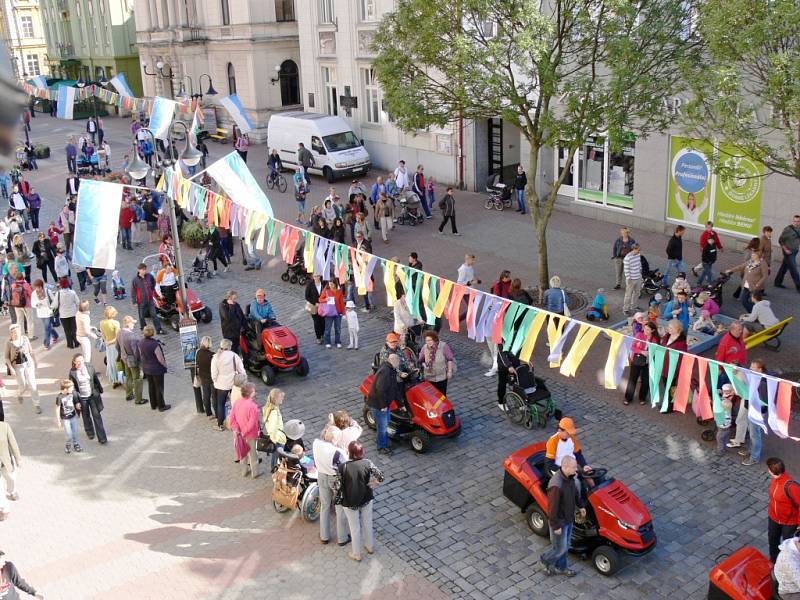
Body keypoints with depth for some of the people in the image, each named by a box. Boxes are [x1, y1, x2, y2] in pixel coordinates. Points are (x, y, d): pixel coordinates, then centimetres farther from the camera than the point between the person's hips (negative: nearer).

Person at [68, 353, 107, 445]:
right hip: (82, 398, 0)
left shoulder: (90, 368, -8)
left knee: (97, 416, -2)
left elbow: (96, 380, 3)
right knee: (86, 416, 17)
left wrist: (100, 391, 9)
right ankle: (90, 432, 43)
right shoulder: (72, 372, -12)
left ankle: (102, 438, 2)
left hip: (93, 396, 0)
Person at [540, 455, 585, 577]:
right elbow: (552, 507, -28)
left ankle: (561, 567, 42)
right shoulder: (556, 485, -36)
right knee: (561, 548, 8)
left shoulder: (570, 477, -9)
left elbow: (575, 491, 13)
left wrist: (580, 505, 22)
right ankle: (546, 560, 34)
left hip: (569, 518, 8)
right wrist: (556, 526, -21)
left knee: (565, 545, 23)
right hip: (559, 521, -8)